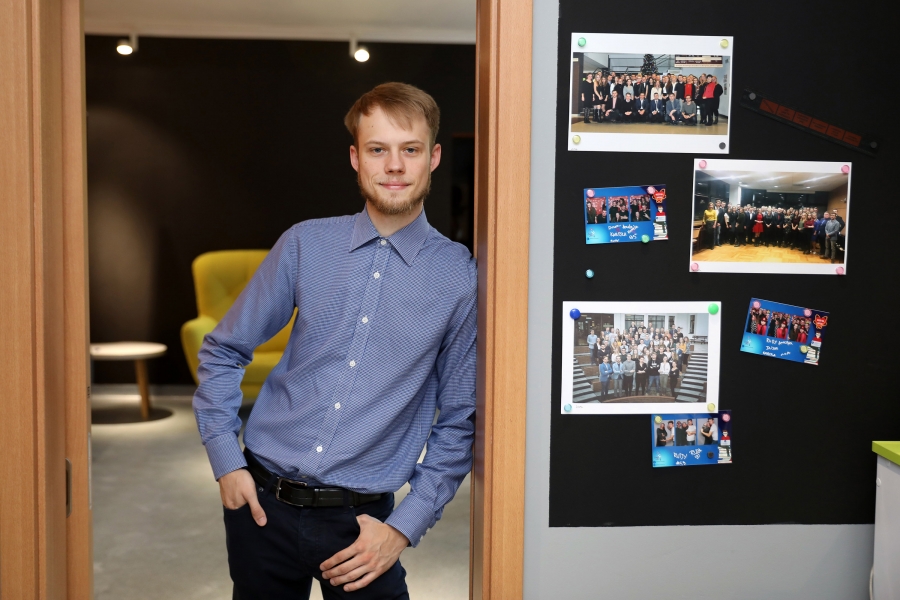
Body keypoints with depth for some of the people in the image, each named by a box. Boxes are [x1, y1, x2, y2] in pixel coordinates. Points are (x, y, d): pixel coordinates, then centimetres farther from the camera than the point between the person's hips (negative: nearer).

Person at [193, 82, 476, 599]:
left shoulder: (461, 277, -6)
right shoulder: (305, 245, -1)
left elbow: (460, 421, -1)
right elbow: (224, 352, 8)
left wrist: (404, 529, -6)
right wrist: (226, 460, 0)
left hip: (361, 522, -2)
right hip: (263, 503, 2)